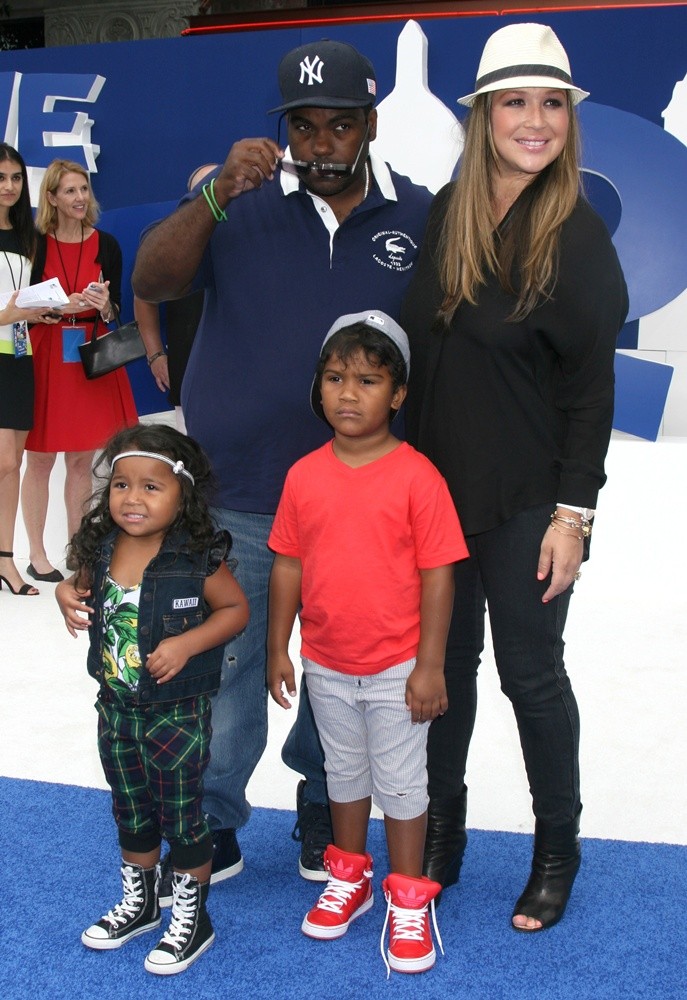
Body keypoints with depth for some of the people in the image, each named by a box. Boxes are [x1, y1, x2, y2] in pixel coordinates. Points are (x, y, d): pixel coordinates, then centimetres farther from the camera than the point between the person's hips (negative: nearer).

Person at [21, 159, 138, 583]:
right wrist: (62, 305, -18)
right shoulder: (35, 244, -2)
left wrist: (104, 306, -16)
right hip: (44, 358, -2)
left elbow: (116, 312, 6)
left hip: (93, 357, 3)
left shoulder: (106, 244, 5)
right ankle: (37, 555, 10)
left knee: (82, 460, 8)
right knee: (40, 459, 1)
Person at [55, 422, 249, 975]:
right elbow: (85, 584, 12)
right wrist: (68, 595, -10)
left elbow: (236, 608, -12)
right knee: (130, 810, 23)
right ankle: (139, 902, 44)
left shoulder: (197, 558, -22)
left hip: (178, 711, -6)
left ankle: (192, 919, 29)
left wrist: (186, 644, -24)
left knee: (182, 817, 9)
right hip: (116, 704, 6)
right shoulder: (99, 547, -7)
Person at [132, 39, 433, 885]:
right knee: (226, 663, 8)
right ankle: (213, 821, 27)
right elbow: (151, 283, -11)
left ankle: (323, 803, 39)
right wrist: (216, 195, -26)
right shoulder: (241, 199, -2)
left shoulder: (418, 217, 0)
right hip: (238, 497, -1)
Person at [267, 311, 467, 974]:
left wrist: (429, 665, -13)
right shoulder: (304, 476, -4)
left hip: (396, 669, -4)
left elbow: (437, 573, -13)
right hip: (326, 667, 4)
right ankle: (349, 877, 41)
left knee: (401, 782, 10)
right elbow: (287, 566, 3)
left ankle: (408, 899, 28)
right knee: (344, 774, 21)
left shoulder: (417, 477, -15)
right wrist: (277, 649, 5)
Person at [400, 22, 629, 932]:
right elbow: (414, 345, 9)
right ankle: (441, 835, 31)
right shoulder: (441, 216, 2)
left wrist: (573, 514, -12)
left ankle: (558, 850, 26)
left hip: (526, 499, -4)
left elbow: (592, 388, -8)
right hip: (435, 482, 4)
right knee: (445, 661, 14)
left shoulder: (579, 235, -8)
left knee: (531, 670, 7)